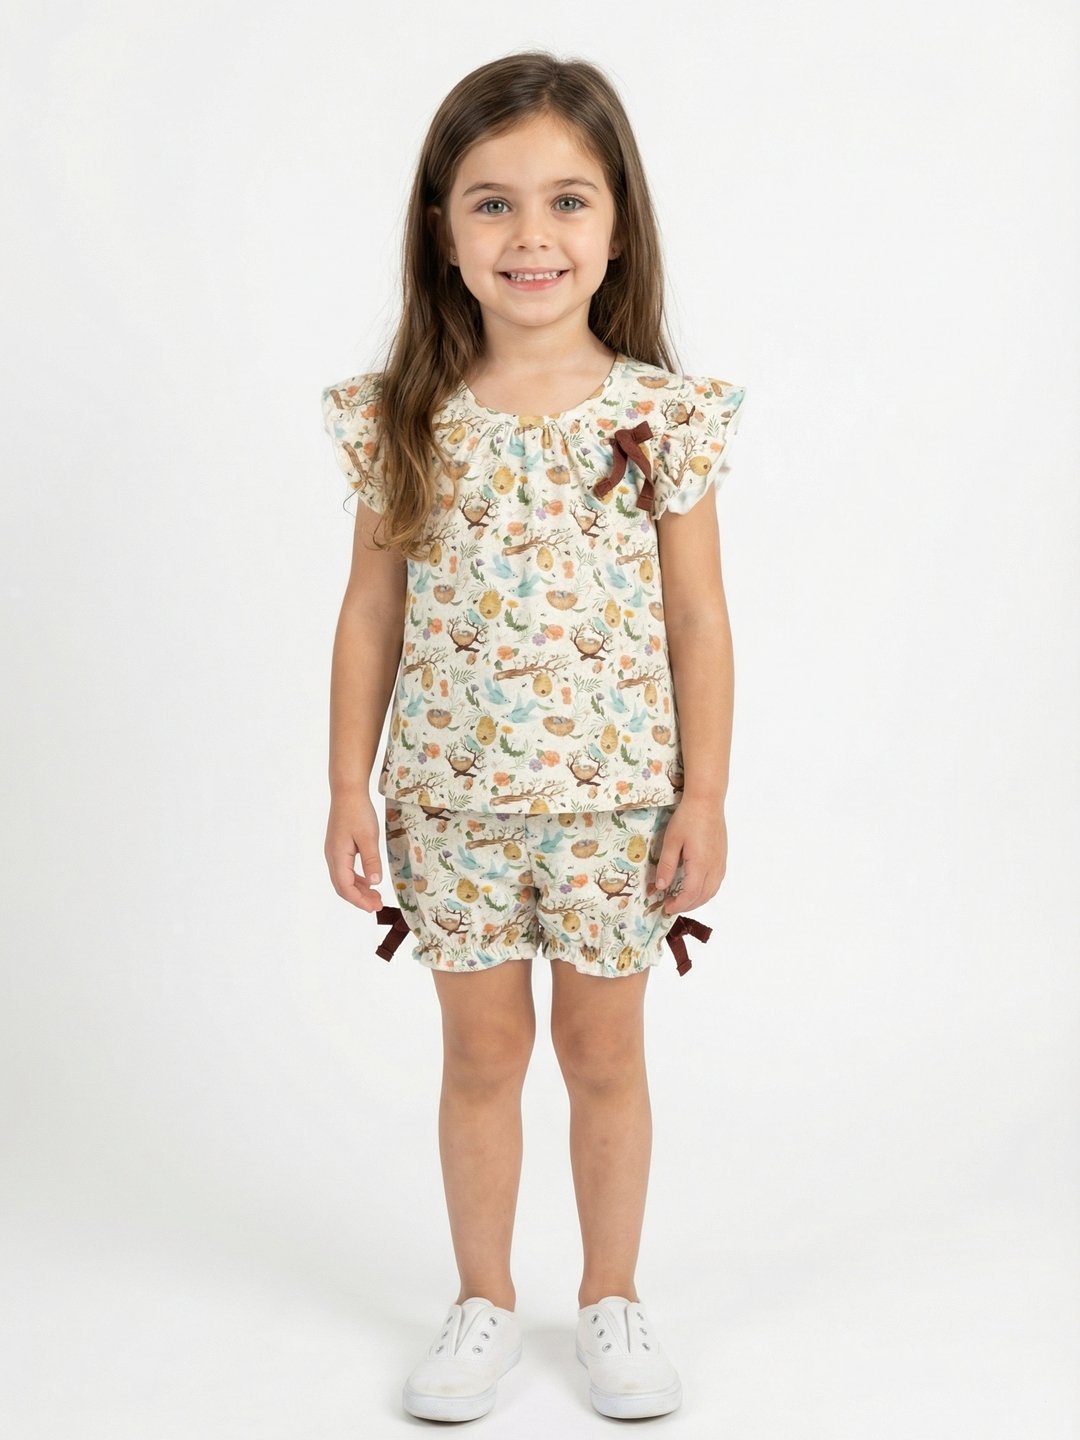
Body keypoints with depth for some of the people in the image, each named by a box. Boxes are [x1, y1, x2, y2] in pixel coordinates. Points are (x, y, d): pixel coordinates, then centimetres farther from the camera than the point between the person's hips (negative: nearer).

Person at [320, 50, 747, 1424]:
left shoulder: (662, 416, -6)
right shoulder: (405, 421, -4)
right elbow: (372, 610, 1)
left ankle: (611, 1297, 31)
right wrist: (347, 791, 0)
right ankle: (483, 1300, 30)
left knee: (604, 1049, 12)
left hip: (616, 793, 0)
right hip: (453, 794, 1)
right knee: (481, 1047, 12)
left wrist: (703, 798, -3)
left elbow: (698, 620, -2)